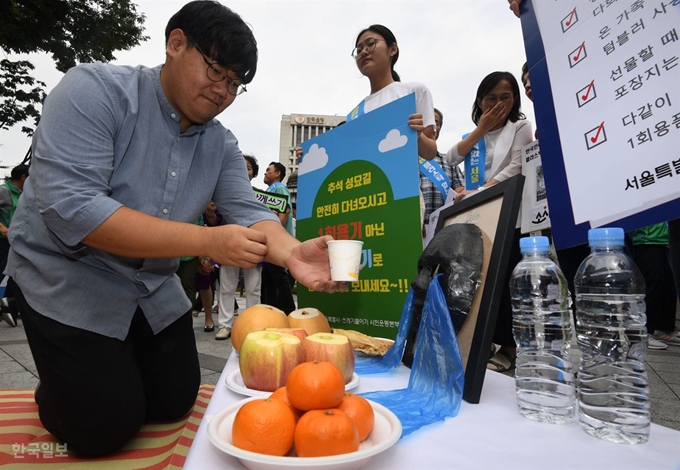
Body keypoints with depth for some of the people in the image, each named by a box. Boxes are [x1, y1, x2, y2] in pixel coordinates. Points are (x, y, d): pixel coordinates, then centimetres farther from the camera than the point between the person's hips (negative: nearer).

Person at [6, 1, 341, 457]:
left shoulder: (221, 144, -2)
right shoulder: (95, 90, -19)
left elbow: (248, 212, -13)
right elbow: (69, 206, -30)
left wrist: (292, 253, -36)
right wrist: (207, 241, -37)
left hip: (154, 287, 6)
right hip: (68, 278, -5)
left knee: (175, 403, 12)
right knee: (108, 428, -3)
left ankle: (114, 377, 40)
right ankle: (54, 395, 29)